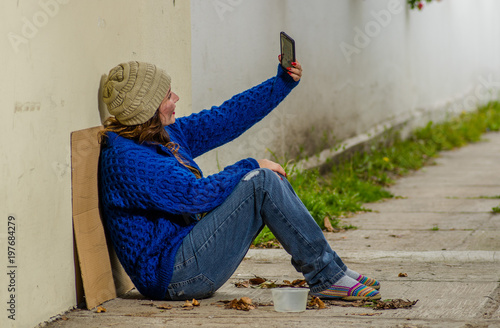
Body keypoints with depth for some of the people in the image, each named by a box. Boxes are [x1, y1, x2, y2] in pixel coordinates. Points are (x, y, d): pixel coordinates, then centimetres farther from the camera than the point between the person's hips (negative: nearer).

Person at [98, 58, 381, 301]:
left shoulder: (166, 134, 11)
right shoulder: (126, 159, -19)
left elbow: (226, 118, 16)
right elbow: (197, 194, -23)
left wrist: (283, 83, 13)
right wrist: (251, 168, -11)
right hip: (170, 274, -10)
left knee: (271, 179, 2)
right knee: (261, 182, -18)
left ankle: (327, 275, -1)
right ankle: (326, 275, -12)